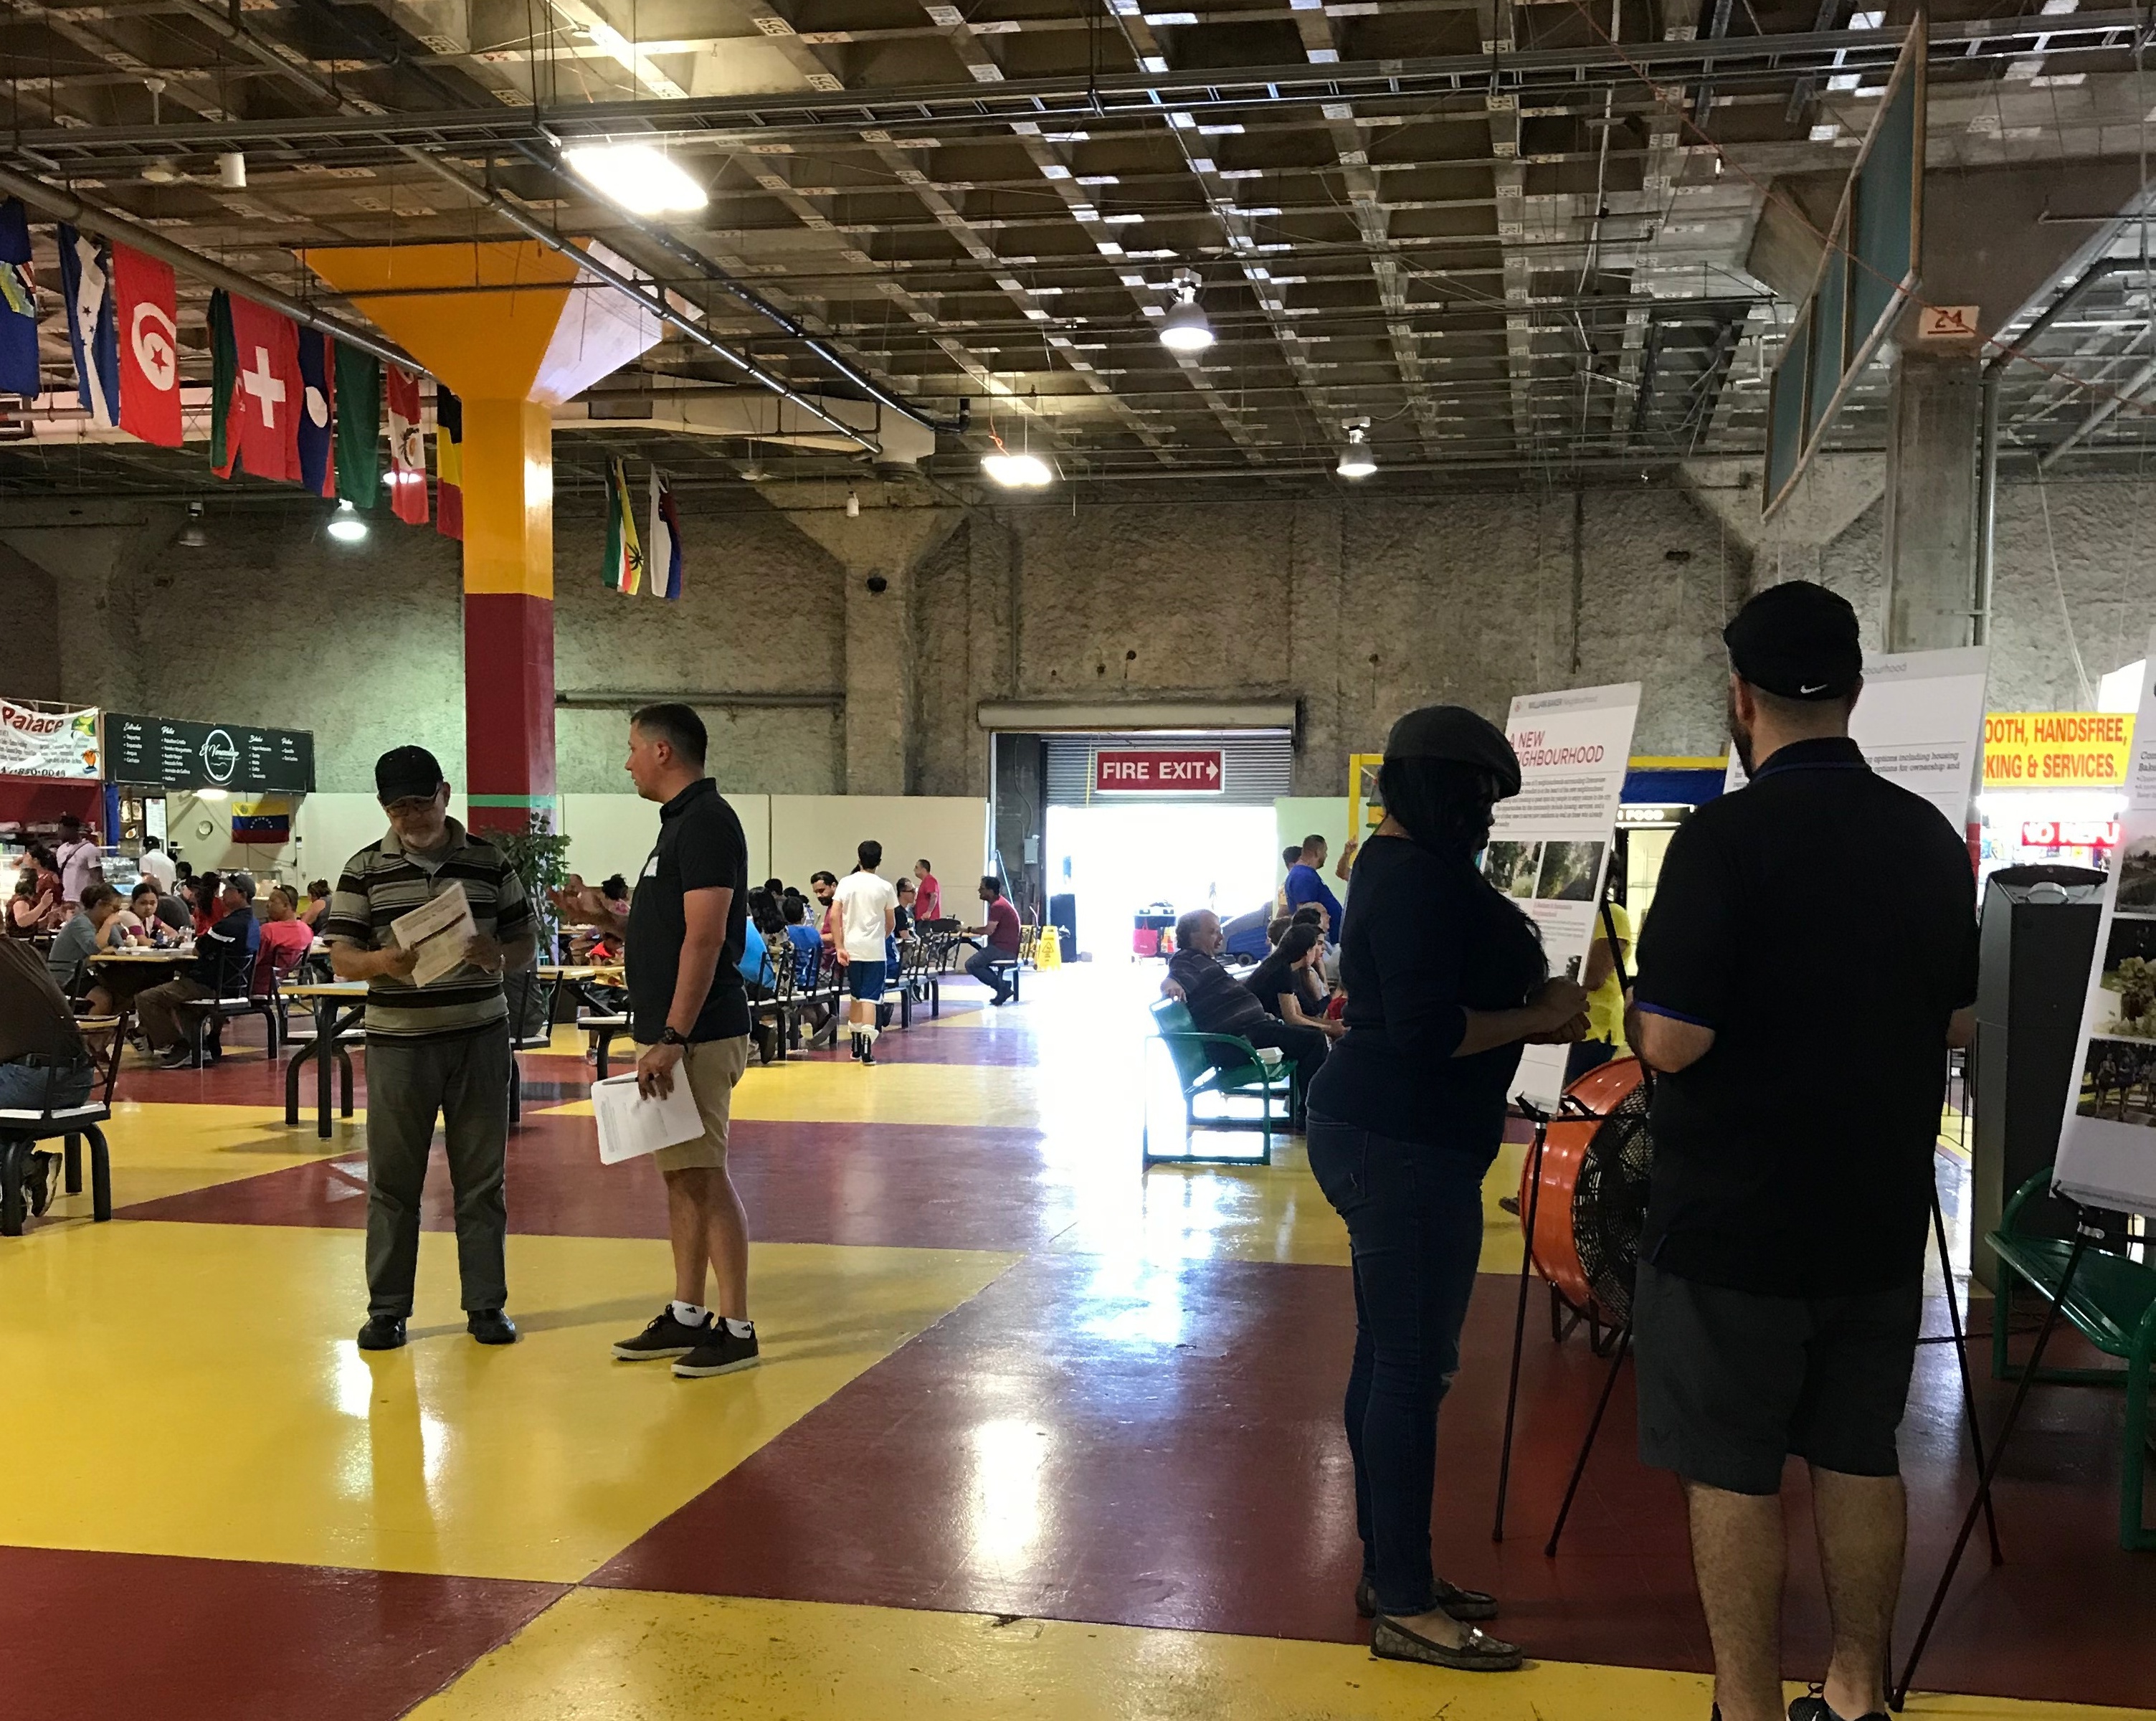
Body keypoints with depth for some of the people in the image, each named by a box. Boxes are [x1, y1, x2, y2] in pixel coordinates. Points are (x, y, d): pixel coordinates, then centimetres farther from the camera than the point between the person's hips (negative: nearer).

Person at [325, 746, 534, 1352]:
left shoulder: (491, 863, 5)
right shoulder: (364, 870, 2)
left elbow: (527, 942, 8)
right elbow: (342, 959, -1)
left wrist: (498, 956, -15)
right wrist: (383, 961, -23)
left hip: (479, 1037, 1)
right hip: (398, 1041, -1)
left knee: (482, 1178, 6)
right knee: (392, 1181, 4)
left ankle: (486, 1304, 16)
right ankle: (387, 1308, 15)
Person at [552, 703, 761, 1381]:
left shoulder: (707, 823, -14)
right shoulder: (681, 824, 17)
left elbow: (704, 938, -21)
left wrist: (673, 1039, -24)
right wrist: (606, 916, 11)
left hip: (695, 1036, -10)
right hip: (668, 1032, 10)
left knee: (704, 1175, -7)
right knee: (680, 1176, 13)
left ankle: (737, 1328, -1)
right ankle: (686, 1316, 20)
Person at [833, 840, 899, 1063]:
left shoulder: (846, 883, 2)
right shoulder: (885, 887, -1)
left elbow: (835, 915, -6)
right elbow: (891, 923, 6)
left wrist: (839, 947, -5)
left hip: (851, 948, 2)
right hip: (874, 949, -2)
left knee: (855, 996, 17)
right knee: (869, 998, -5)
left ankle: (856, 1045, 24)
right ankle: (867, 1045, -16)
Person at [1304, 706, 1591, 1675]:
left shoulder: (1399, 865, 16)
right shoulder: (1420, 880, -18)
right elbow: (1427, 1030, -25)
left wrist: (1530, 1008, 9)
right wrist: (1538, 1017, -13)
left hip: (1380, 1134, 11)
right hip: (1407, 1146, -11)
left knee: (1391, 1358, 15)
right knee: (1413, 1366, -6)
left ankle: (1389, 1569, 25)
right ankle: (1405, 1608, 1)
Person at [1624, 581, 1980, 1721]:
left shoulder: (1724, 838, -18)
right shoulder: (1932, 839, 1)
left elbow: (1673, 1043, -21)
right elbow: (1959, 1023, 11)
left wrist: (1635, 1004, -1)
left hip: (1735, 1219, -6)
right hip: (1879, 1212, 6)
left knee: (1733, 1472, 5)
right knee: (1860, 1456, 17)